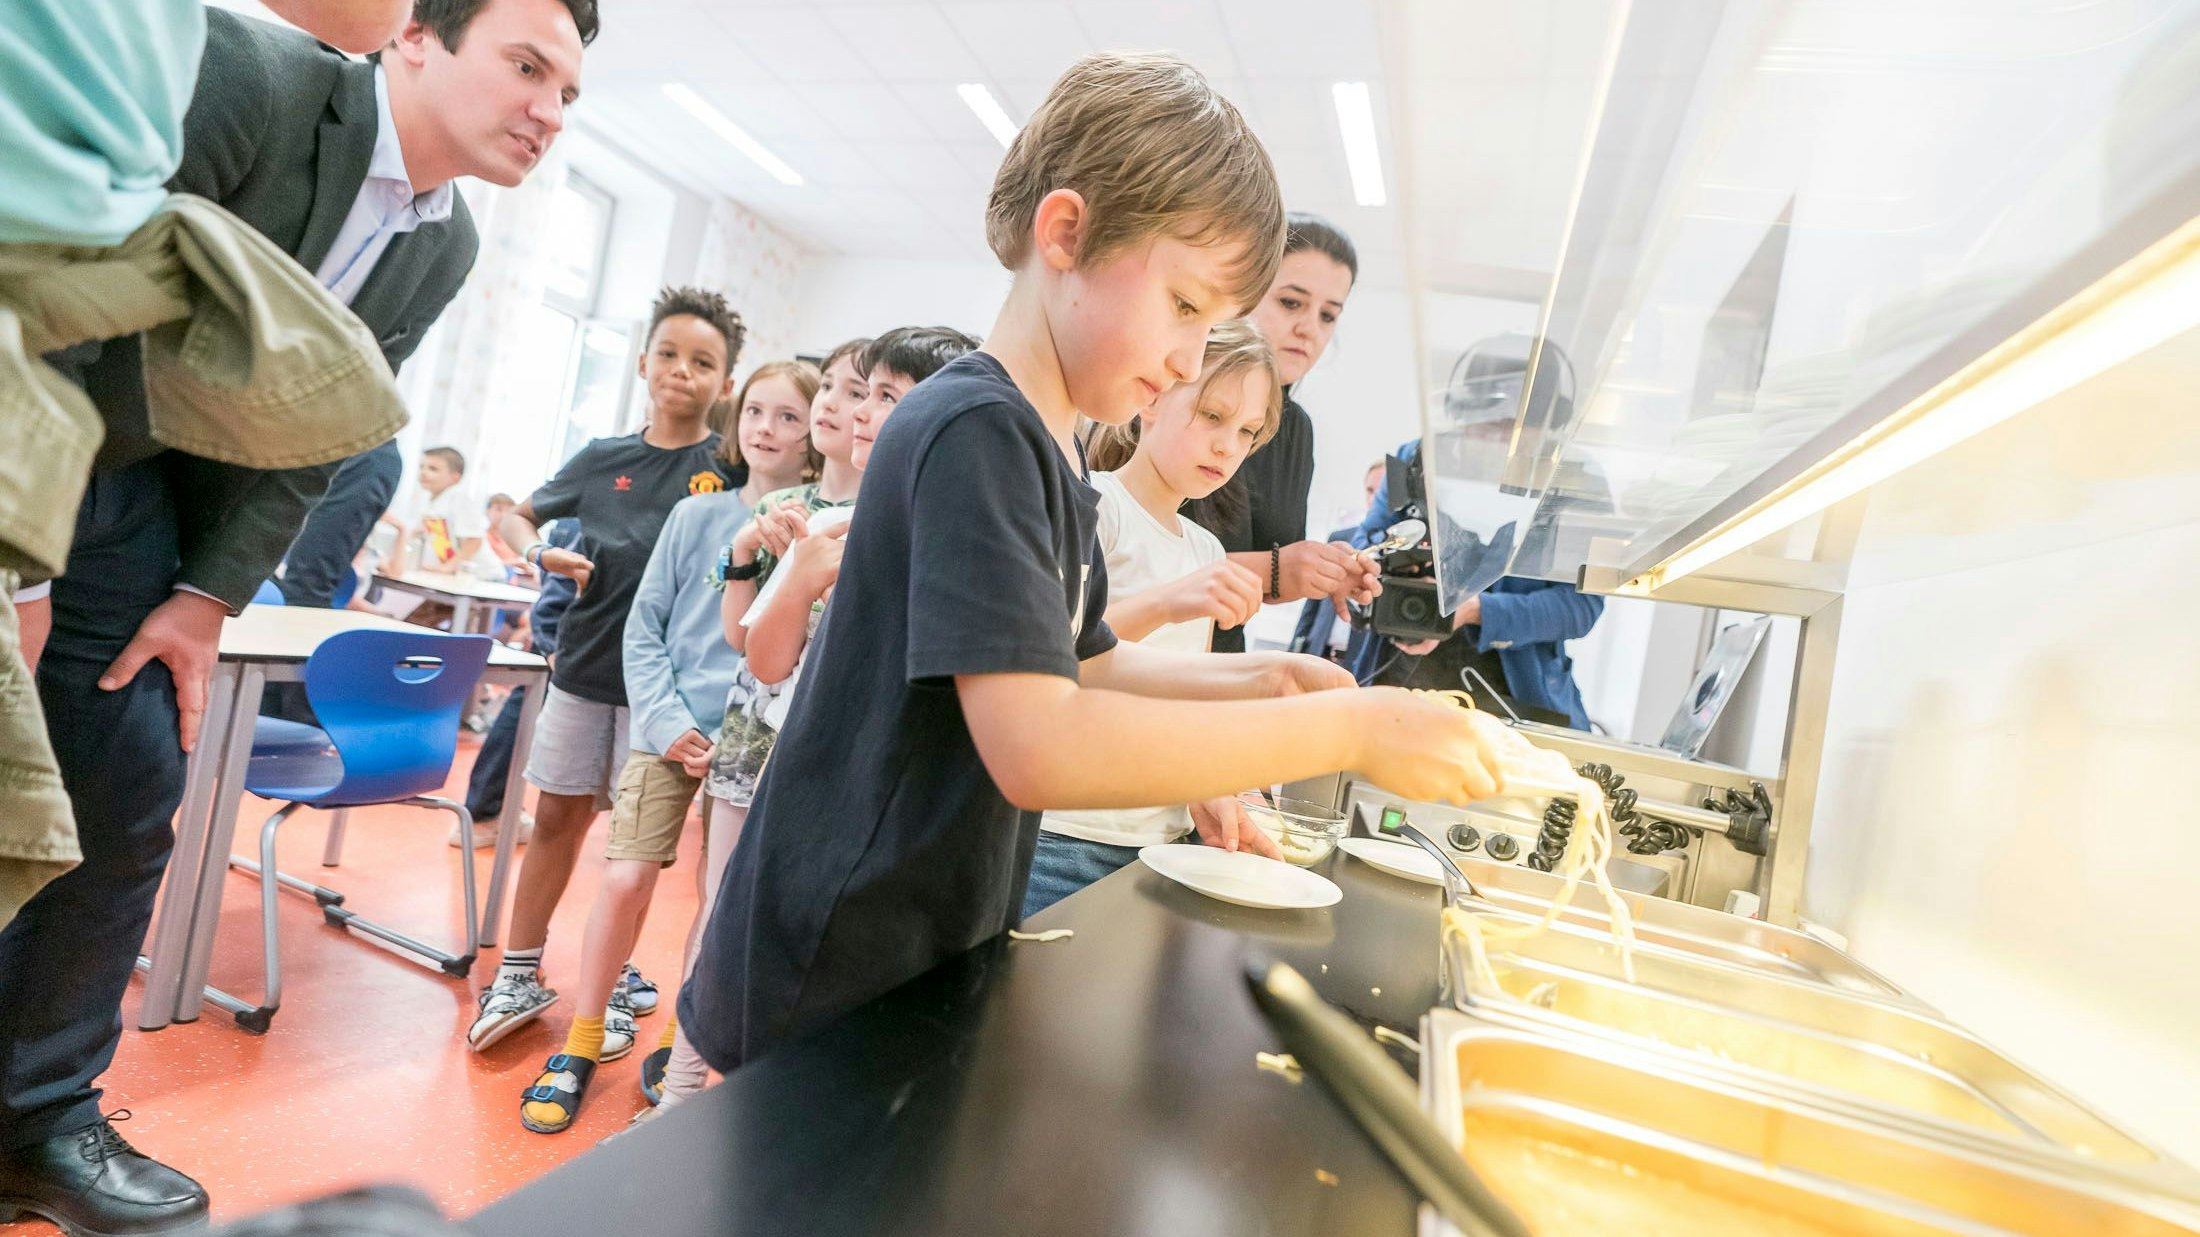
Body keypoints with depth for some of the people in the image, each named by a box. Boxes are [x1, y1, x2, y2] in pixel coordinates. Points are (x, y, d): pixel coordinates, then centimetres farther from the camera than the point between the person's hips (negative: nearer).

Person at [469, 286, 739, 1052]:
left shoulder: (731, 469, -5)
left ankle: (621, 978, 27)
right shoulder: (602, 459, 6)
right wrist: (539, 552, -5)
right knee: (558, 817, 14)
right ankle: (519, 975, 30)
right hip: (584, 666, 4)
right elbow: (518, 516, 16)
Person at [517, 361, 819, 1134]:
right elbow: (645, 629, 4)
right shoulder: (696, 515, 2)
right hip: (670, 730, 1)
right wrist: (668, 723, -7)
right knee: (625, 881, -2)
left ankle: (679, 1041, 30)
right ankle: (580, 1046, 18)